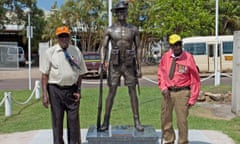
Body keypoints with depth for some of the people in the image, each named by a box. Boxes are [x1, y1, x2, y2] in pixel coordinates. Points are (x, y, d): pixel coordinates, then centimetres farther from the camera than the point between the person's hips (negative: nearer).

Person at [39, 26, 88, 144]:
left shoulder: (76, 51, 5)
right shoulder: (50, 52, -1)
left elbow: (80, 73, 8)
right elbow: (44, 74, -3)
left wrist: (78, 90, -1)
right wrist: (45, 94, -8)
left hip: (72, 89, 2)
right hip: (55, 90, -1)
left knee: (74, 120, 7)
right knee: (57, 120, 6)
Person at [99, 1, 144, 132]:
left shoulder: (133, 29, 3)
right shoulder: (110, 30, 1)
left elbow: (138, 49, 4)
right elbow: (104, 47, -3)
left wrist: (139, 67, -1)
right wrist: (102, 63, -20)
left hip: (129, 65, 1)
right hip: (114, 65, 0)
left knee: (133, 92, 2)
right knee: (111, 92, -1)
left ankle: (137, 122, 10)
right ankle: (106, 122, 6)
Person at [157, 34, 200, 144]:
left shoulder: (188, 57, -10)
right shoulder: (165, 57, 1)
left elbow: (195, 80, -7)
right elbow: (161, 73, 13)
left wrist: (192, 99, -7)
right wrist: (163, 87, -4)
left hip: (182, 92, -4)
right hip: (168, 92, 4)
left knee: (182, 120, -6)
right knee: (165, 119, 14)